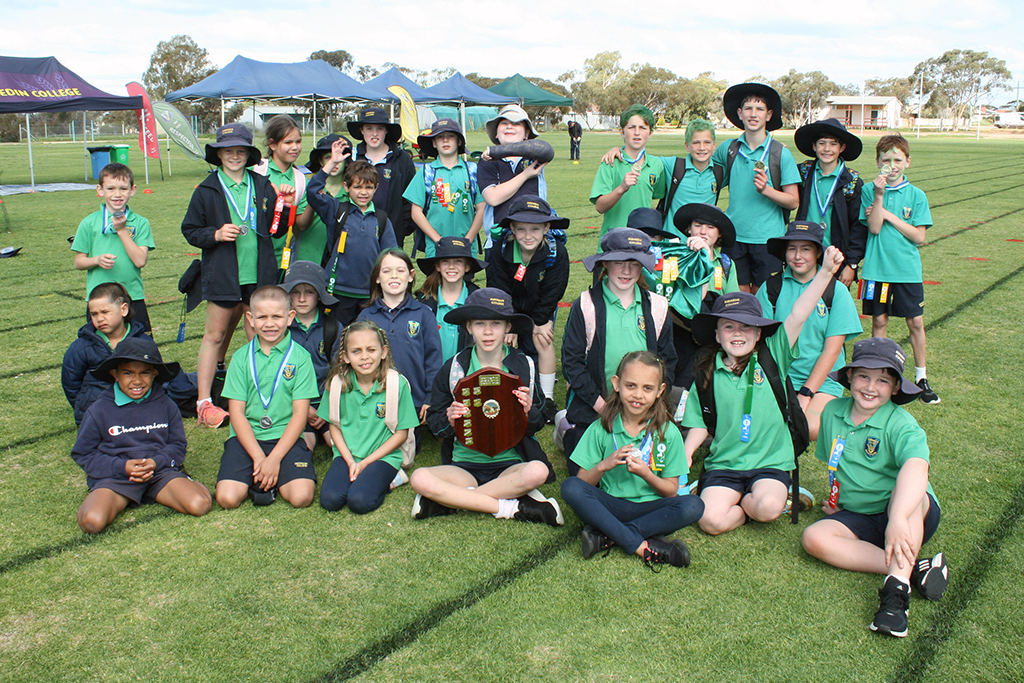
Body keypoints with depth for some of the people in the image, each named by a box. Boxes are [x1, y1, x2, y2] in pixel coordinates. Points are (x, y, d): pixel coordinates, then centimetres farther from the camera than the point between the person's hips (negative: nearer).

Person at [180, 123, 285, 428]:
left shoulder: (263, 187, 9)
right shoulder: (207, 190, 4)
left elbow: (276, 230, 13)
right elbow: (190, 231, 5)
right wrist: (215, 234, -13)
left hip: (259, 274, 2)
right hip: (223, 275, -2)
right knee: (215, 335, 3)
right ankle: (204, 403, 8)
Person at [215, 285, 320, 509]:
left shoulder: (300, 357, 0)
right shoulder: (241, 357, 5)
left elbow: (300, 414, -4)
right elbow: (236, 413, 0)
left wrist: (274, 459, -13)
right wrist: (258, 457, -12)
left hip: (286, 437, -1)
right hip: (246, 439, 1)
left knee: (301, 497, -23)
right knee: (227, 498, -21)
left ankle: (269, 479, 7)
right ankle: (257, 477, 9)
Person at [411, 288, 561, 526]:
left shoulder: (524, 366, 4)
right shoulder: (453, 368, 3)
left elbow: (538, 423, 10)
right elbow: (433, 422, 8)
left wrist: (528, 412, -14)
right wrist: (449, 419, -16)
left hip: (510, 464, 0)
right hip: (463, 464, 0)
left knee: (537, 471, -35)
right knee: (420, 478, -30)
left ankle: (446, 501, -21)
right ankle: (510, 507, -23)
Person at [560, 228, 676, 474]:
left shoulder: (657, 307, 4)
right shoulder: (586, 305, -5)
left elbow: (667, 360, 9)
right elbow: (571, 361, -6)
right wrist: (600, 404, -13)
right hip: (591, 410, -3)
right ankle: (568, 433, 27)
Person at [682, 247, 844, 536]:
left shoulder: (771, 357, 0)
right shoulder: (707, 372, 4)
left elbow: (798, 315, -11)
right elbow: (700, 424, 10)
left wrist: (825, 272, -21)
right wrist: (685, 454, -8)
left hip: (770, 461, -1)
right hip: (723, 463, 1)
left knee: (768, 507, -30)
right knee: (711, 520, -24)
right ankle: (749, 504, 6)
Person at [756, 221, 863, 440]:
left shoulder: (837, 292, 0)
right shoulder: (772, 286, 4)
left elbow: (832, 350, -5)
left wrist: (805, 394, -13)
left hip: (822, 381, -1)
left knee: (810, 428, -29)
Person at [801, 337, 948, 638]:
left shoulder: (901, 425, -18)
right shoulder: (833, 412, 2)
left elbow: (916, 467, -39)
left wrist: (897, 518, -53)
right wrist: (837, 498, 15)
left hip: (913, 514, -5)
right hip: (857, 518, 5)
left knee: (908, 490, -38)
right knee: (814, 537, -24)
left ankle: (896, 591, -46)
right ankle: (914, 569, -27)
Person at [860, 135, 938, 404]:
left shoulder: (916, 195, 1)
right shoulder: (870, 190, -1)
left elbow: (919, 237, -5)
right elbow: (874, 228, -12)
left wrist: (888, 215, -10)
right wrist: (880, 194, -20)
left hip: (908, 270, 1)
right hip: (877, 268, -1)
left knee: (916, 321, 3)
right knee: (879, 321, 7)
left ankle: (921, 377, 16)